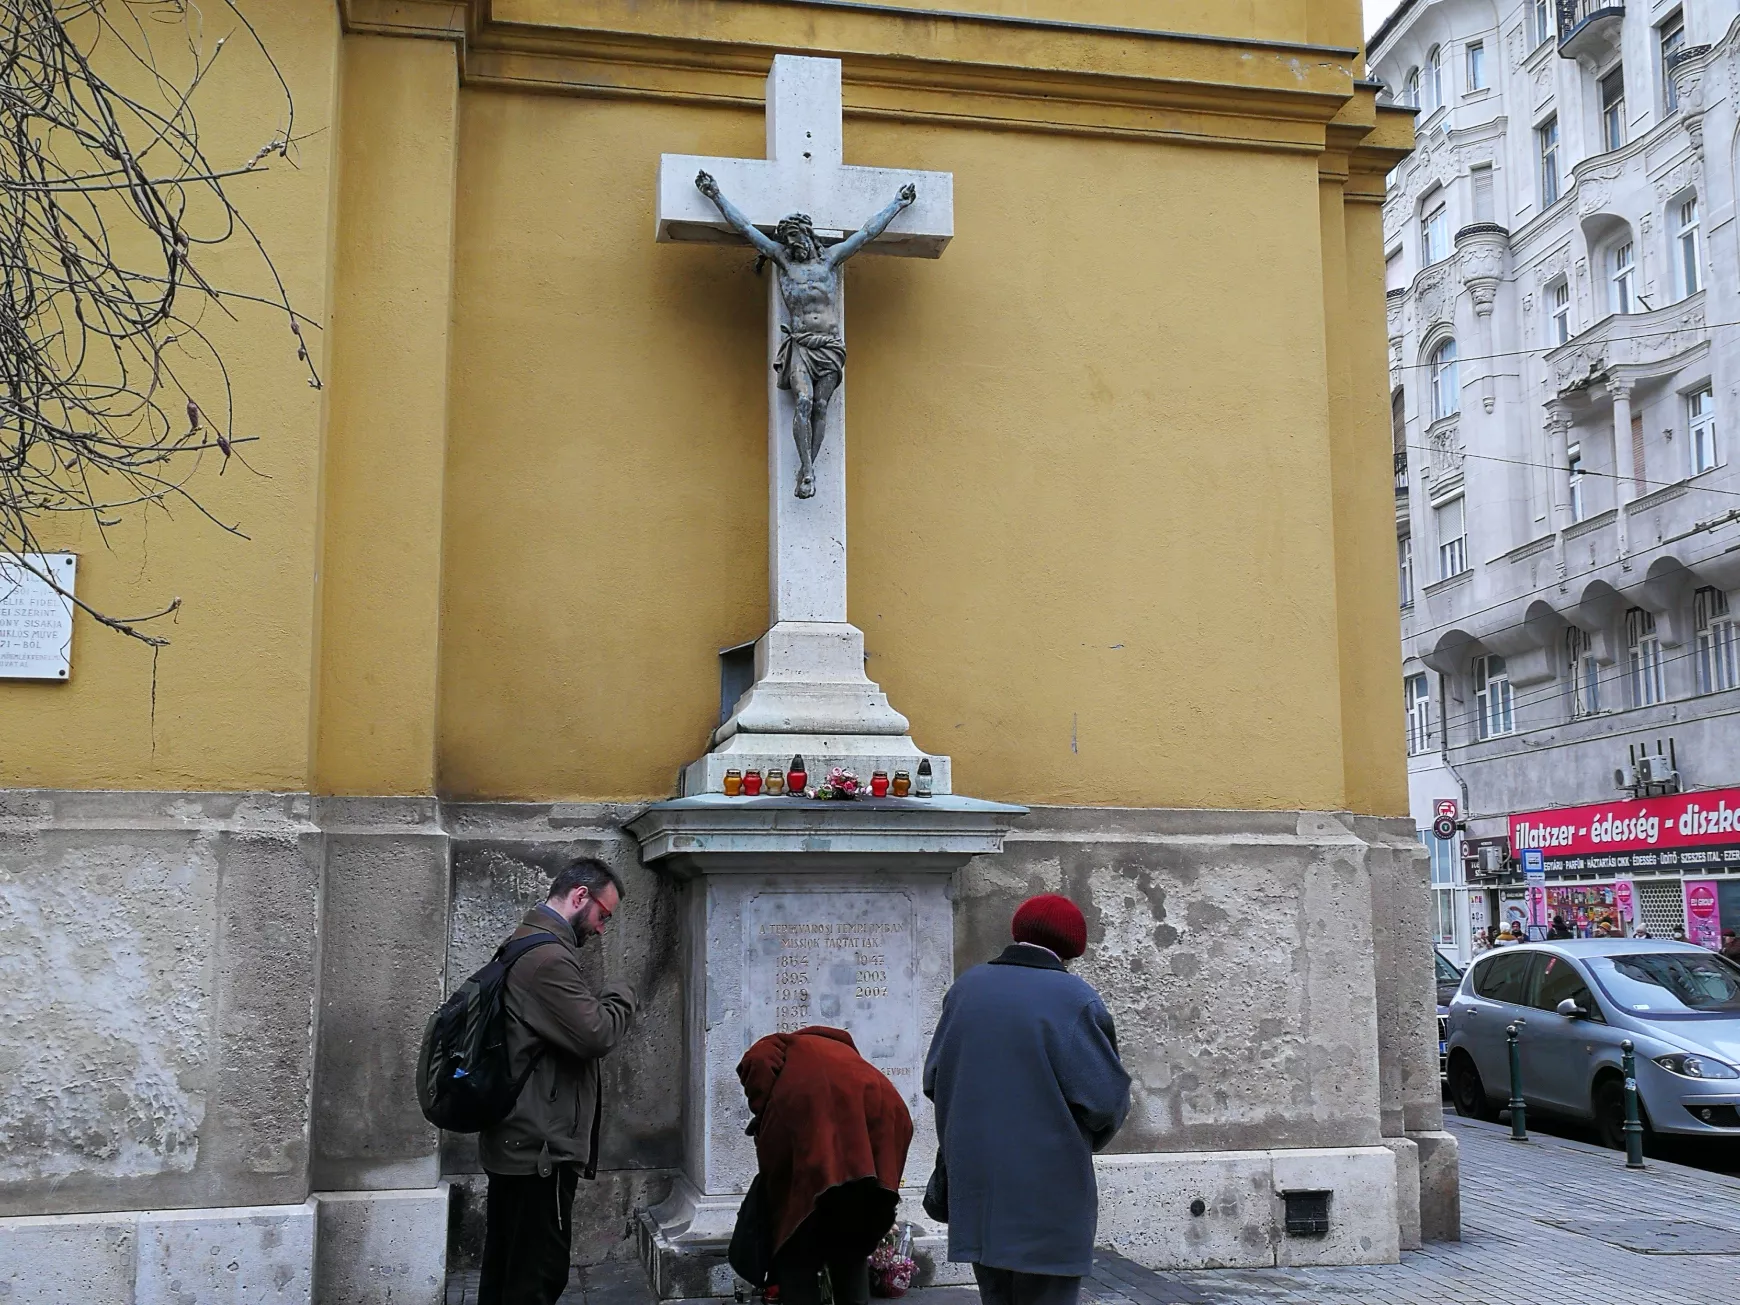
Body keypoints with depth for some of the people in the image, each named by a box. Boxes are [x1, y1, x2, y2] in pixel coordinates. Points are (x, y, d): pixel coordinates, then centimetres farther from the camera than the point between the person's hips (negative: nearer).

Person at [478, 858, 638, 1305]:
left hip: (512, 1138, 11)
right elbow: (595, 1035, -22)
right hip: (539, 1146, -11)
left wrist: (602, 1002, 10)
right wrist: (621, 997, -5)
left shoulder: (525, 943, 15)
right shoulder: (548, 956, -19)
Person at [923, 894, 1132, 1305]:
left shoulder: (965, 987, 4)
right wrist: (1087, 1138, 7)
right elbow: (1108, 1097, -14)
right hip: (1047, 1195, -5)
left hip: (975, 1188, 6)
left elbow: (934, 1080, 8)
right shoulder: (1075, 998, -13)